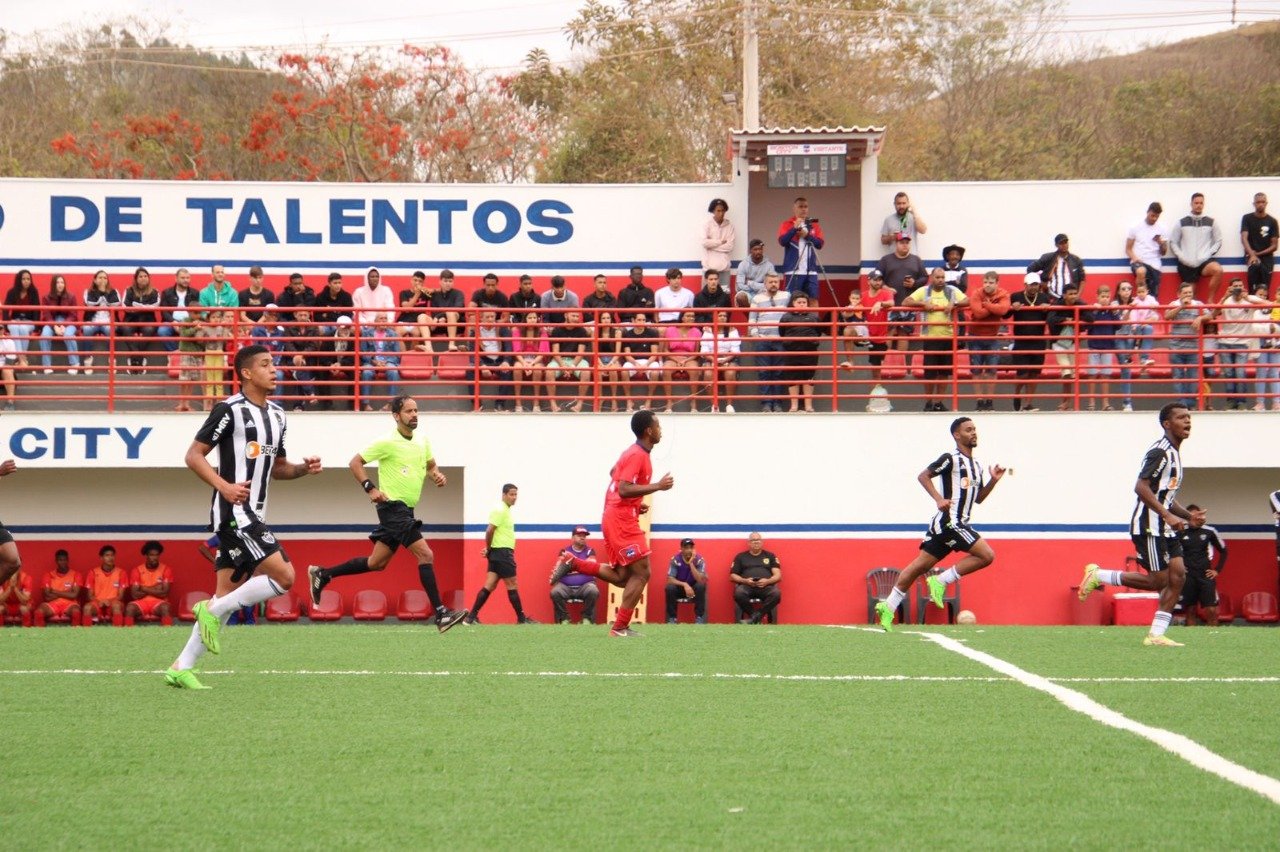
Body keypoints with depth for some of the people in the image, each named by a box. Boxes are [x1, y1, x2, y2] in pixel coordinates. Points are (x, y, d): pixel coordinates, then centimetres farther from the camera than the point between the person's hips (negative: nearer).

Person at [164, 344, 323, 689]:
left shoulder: (276, 414, 17)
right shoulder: (230, 410, -8)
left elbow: (277, 467, 26)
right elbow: (193, 455, -9)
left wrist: (304, 468, 6)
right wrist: (224, 486, -21)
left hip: (253, 515, 9)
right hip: (233, 510, -9)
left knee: (228, 594, 7)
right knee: (284, 575, -17)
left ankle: (181, 668, 11)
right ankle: (213, 611, -5)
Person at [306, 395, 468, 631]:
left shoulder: (422, 440, 8)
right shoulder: (387, 442, -13)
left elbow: (431, 465, 23)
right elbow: (355, 463, -8)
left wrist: (438, 476, 0)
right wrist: (371, 489, -17)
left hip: (405, 510, 9)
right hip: (392, 506, -9)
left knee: (377, 563, 15)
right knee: (425, 554, -17)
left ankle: (321, 575, 27)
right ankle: (441, 615, -18)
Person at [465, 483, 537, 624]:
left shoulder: (505, 510, 18)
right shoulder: (500, 510, -13)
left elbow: (492, 531, 19)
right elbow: (489, 530, -20)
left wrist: (489, 550, 7)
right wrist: (489, 549, -9)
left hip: (498, 554, 9)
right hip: (502, 552, -9)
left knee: (489, 586, 4)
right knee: (512, 585, -1)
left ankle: (471, 617, 0)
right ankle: (521, 618, 6)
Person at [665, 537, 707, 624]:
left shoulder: (699, 560, -16)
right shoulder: (675, 559, -14)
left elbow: (700, 581, -27)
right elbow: (670, 580, -19)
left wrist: (691, 563, -32)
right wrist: (684, 584, -33)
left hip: (694, 589, 0)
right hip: (680, 589, 0)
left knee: (701, 586, -33)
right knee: (670, 588, -30)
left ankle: (699, 618, -24)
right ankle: (671, 618, -18)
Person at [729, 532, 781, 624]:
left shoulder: (770, 556, 22)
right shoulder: (741, 557, 21)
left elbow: (777, 575, 13)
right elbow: (733, 576, 15)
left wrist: (767, 581, -10)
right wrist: (745, 580, -6)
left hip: (766, 586, 0)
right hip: (746, 585, 0)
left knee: (776, 594, -36)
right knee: (739, 593, -38)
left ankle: (757, 616, -23)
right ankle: (755, 617, -20)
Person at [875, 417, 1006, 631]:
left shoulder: (976, 466, 20)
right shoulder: (951, 459, -6)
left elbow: (978, 498, 25)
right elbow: (923, 476, -8)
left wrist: (993, 480, 10)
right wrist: (939, 499, -20)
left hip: (958, 524, 9)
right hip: (949, 522, -9)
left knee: (920, 566, 8)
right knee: (987, 555, -14)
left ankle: (889, 606, 8)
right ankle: (941, 581, -9)